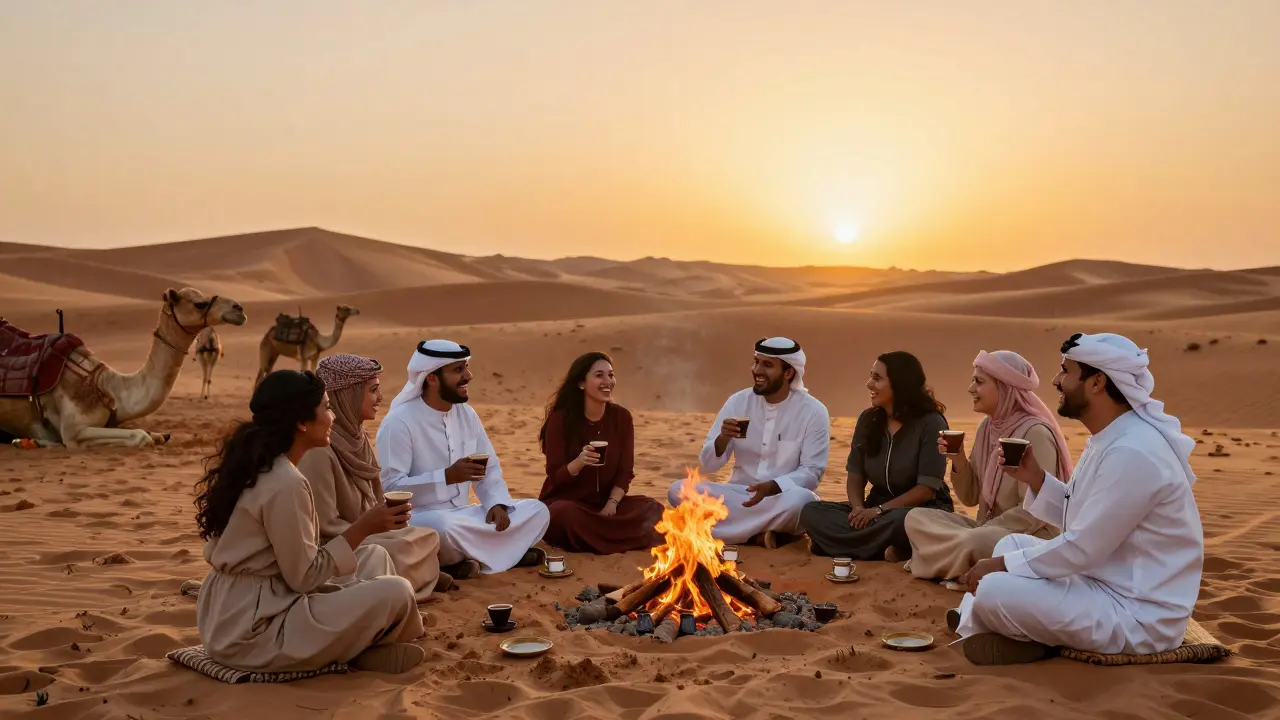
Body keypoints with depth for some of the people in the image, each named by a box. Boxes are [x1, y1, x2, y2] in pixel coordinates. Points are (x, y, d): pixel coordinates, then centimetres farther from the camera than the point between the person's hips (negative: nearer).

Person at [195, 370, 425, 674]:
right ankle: (360, 650, 12)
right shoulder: (285, 483, -23)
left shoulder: (252, 463, 6)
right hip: (251, 629, -10)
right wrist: (362, 528, -13)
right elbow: (303, 578, -18)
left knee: (375, 556, 13)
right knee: (396, 593, -16)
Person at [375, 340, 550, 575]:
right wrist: (447, 476, -26)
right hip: (418, 519, -7)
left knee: (537, 511, -6)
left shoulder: (467, 414, 8)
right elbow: (390, 487, -20)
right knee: (444, 527, -41)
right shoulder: (399, 422, -14)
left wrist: (498, 504, -9)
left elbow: (490, 470, 12)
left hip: (462, 514, 7)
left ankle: (468, 557, -14)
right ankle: (499, 551, -13)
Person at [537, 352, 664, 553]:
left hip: (604, 502, 4)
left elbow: (625, 471, 0)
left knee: (652, 509, -21)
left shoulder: (621, 417, -2)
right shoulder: (560, 419, -13)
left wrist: (611, 505, -17)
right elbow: (555, 476, -13)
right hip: (563, 503, -4)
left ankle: (592, 537, -15)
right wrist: (578, 462, -34)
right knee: (569, 515, -39)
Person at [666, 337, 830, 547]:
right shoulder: (738, 402, 1)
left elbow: (812, 473, -10)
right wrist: (723, 439, -20)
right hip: (738, 495, 4)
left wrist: (771, 487, -28)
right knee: (678, 490, -22)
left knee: (801, 499, -39)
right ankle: (761, 532, -21)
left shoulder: (813, 412, -7)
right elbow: (708, 464, 2)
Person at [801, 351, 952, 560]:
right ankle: (888, 548, -27)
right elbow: (855, 474, 5)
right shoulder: (868, 419, 4)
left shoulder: (930, 423, -12)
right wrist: (858, 508, -17)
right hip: (877, 508, 6)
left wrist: (879, 510, -23)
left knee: (900, 520, -44)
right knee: (811, 512, -20)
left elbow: (928, 487, -16)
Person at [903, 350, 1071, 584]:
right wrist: (958, 459, -6)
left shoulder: (1035, 433, -17)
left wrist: (981, 531, -17)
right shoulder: (987, 427, 6)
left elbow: (1035, 513, -21)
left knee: (975, 542, -36)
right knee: (916, 517, -6)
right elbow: (971, 498, 10)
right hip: (989, 531, 8)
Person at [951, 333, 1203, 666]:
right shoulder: (1112, 439, 8)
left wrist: (1003, 564, -12)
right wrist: (1035, 478, 1)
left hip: (1138, 615, -11)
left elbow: (1082, 548, -23)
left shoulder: (1132, 453, -25)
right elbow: (1081, 522, 14)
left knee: (993, 591, -23)